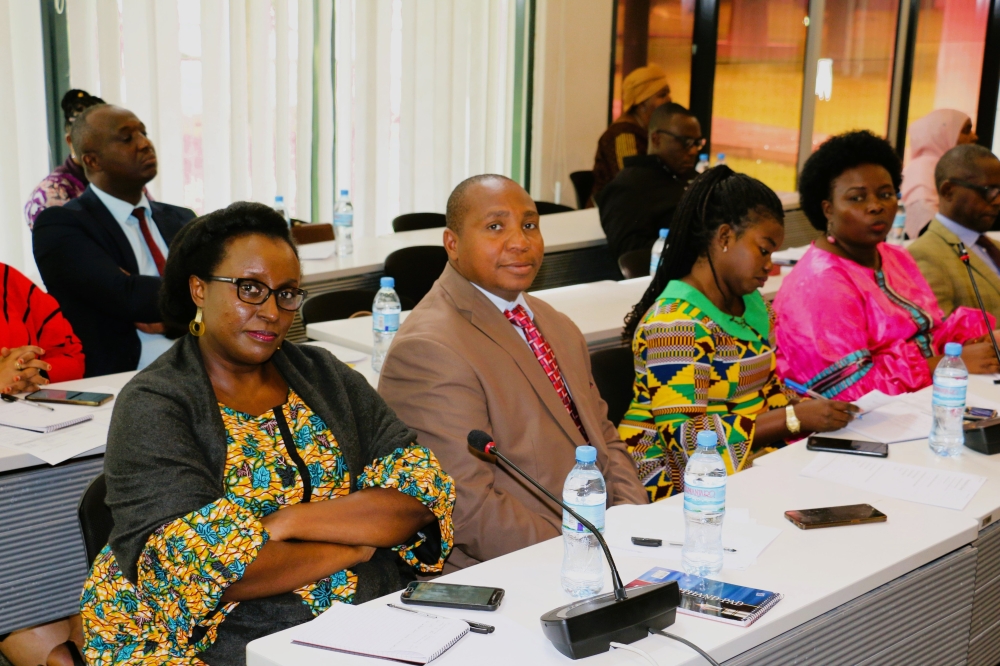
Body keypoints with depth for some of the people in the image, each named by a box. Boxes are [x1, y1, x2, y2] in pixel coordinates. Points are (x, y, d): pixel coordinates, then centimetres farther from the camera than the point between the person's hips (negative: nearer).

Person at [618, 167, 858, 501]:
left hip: (749, 464, 8)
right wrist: (794, 418, -22)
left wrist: (815, 407, 2)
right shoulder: (673, 322, -17)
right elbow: (687, 438, -22)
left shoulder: (753, 305, 12)